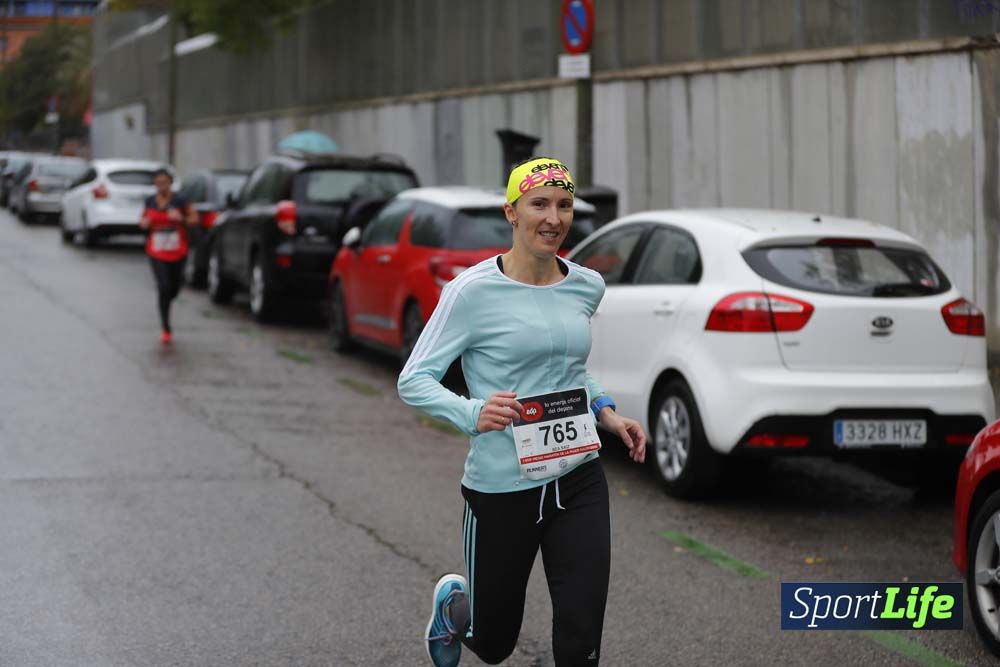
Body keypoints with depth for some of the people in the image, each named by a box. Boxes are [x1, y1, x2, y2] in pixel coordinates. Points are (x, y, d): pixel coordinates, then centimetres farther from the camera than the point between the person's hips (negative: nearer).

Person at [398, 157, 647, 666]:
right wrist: (471, 414, -30)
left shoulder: (587, 287, 5)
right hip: (501, 490, -4)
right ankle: (453, 604, 51)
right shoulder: (474, 291, -13)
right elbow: (413, 381, -13)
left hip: (578, 483, 4)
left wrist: (605, 412, 7)